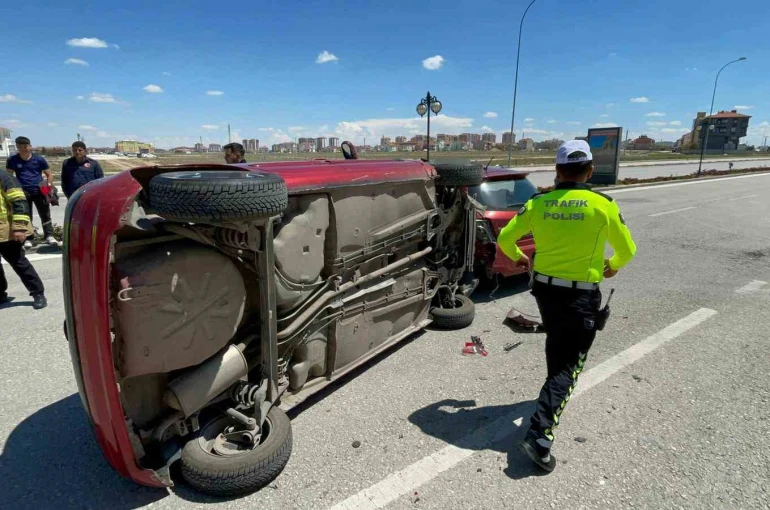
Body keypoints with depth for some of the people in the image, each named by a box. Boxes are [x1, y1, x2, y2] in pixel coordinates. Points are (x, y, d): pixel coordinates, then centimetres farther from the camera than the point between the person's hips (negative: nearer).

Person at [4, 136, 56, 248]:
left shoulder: (39, 159, 2)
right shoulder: (12, 160, 4)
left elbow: (49, 174, 8)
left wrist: (49, 186, -6)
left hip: (39, 191, -1)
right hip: (23, 192, 1)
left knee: (45, 214, 0)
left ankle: (49, 236, 5)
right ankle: (28, 239, 11)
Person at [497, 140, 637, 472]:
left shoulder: (537, 203, -3)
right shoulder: (602, 205, -9)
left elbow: (504, 239, 3)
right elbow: (627, 250, 3)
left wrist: (518, 257, 24)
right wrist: (613, 266, 25)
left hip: (544, 288, 4)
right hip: (581, 295, -4)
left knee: (556, 344, 29)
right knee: (570, 365, 1)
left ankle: (555, 391, 49)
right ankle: (540, 435, -8)